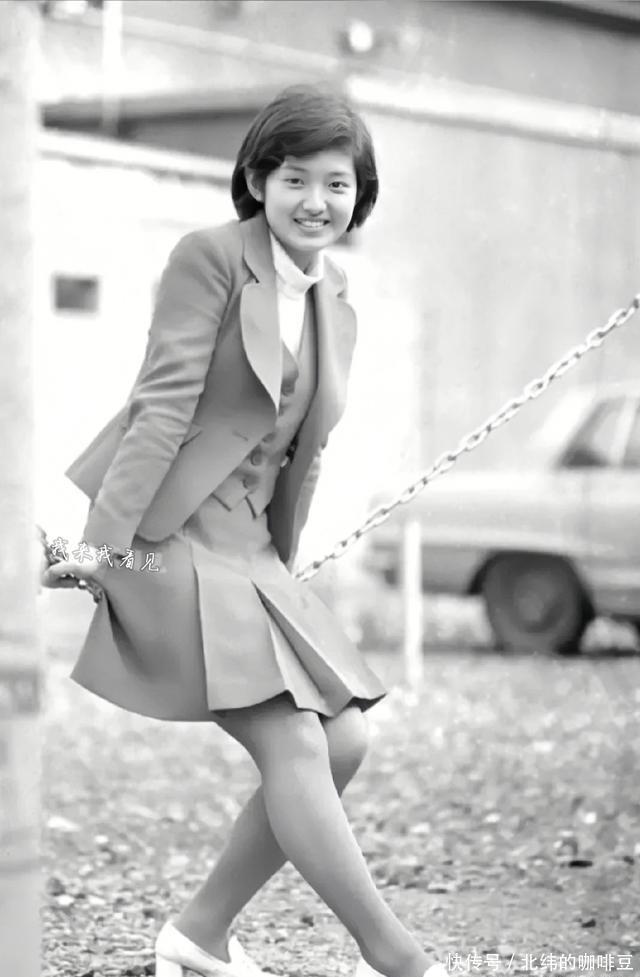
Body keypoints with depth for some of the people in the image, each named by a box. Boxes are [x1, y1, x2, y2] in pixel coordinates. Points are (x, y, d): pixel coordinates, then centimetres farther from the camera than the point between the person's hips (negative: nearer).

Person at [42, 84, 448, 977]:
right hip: (166, 534, -8)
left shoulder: (336, 311, 16)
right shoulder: (209, 258, -6)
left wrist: (278, 574, 21)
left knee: (343, 744, 2)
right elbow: (164, 404, -14)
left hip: (247, 547, 8)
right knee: (295, 747, -16)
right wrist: (106, 535, -19)